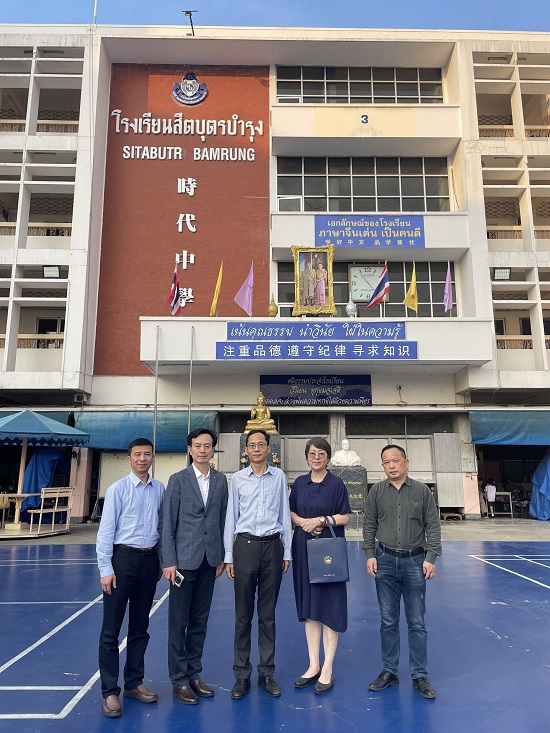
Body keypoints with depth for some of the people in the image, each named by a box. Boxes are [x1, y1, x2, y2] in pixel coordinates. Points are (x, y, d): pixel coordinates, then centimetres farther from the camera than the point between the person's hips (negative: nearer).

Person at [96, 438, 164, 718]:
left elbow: (163, 526, 8)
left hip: (149, 560, 4)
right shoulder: (118, 489, -8)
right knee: (111, 629, 3)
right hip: (123, 557, -4)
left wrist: (161, 561, 8)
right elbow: (105, 530, -8)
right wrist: (106, 569, -11)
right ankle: (110, 692, 17)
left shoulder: (159, 489, 2)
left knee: (140, 627, 15)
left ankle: (134, 683, 30)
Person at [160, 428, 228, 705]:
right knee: (179, 621, 6)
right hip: (184, 559, -3)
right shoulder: (177, 480, -5)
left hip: (209, 559, 4)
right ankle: (179, 680, 19)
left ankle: (194, 674, 27)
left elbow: (222, 520, 7)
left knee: (200, 620, 14)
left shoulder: (220, 480, 5)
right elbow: (167, 524, -6)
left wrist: (221, 557, 6)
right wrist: (169, 562, -10)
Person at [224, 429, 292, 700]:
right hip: (245, 545, -1)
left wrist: (287, 553, 5)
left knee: (268, 614, 10)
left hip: (272, 545, 1)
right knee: (243, 614, 7)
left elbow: (284, 515, 6)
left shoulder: (279, 477, 4)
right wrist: (228, 557, 2)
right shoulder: (237, 478, 2)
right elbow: (231, 517, 4)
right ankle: (242, 675, 19)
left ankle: (267, 673, 23)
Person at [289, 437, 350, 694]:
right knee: (309, 608, 11)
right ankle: (313, 665, 23)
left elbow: (345, 517, -5)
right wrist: (303, 522, -10)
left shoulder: (336, 484, -5)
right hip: (303, 549, 4)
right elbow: (291, 513, 9)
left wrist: (322, 520, -18)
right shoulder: (299, 483, 6)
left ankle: (327, 669, 13)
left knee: (329, 607, 1)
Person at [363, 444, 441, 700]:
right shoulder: (377, 491, 1)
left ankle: (420, 675, 20)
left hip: (414, 561, -1)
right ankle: (389, 671, 25)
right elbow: (369, 525, 4)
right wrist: (370, 555, -3)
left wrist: (431, 557, -8)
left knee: (417, 622, 7)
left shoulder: (421, 491, -2)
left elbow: (433, 526, -1)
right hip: (385, 561, 1)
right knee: (388, 621, 11)